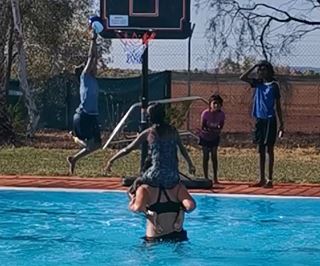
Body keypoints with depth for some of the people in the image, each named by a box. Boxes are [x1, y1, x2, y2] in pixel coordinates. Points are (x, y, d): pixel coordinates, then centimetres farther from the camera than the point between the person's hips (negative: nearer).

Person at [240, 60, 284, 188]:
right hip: (259, 119, 5)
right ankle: (262, 179, 13)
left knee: (269, 149, -2)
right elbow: (242, 78, 1)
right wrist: (254, 67, -3)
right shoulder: (258, 83, 9)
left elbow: (278, 105, 0)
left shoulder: (274, 86, -3)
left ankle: (269, 179, 1)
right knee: (261, 150, 8)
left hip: (269, 120, -5)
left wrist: (281, 123, -1)